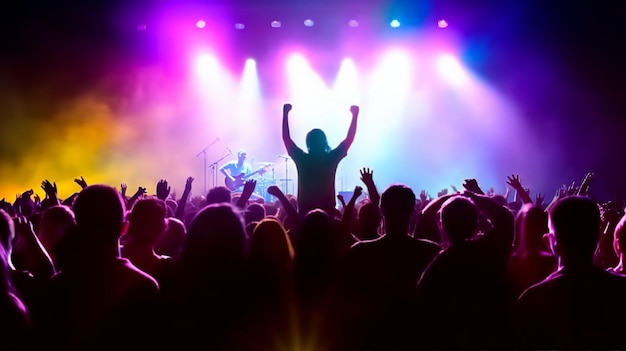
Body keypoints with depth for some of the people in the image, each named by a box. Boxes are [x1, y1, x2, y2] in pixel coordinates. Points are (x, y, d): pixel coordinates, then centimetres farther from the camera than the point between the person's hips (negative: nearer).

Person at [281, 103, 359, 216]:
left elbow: (286, 138, 6)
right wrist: (355, 115, 13)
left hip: (305, 211, 1)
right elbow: (349, 139, 4)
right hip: (328, 210, 0)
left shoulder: (302, 159, -6)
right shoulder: (332, 158, -6)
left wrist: (285, 113, 13)